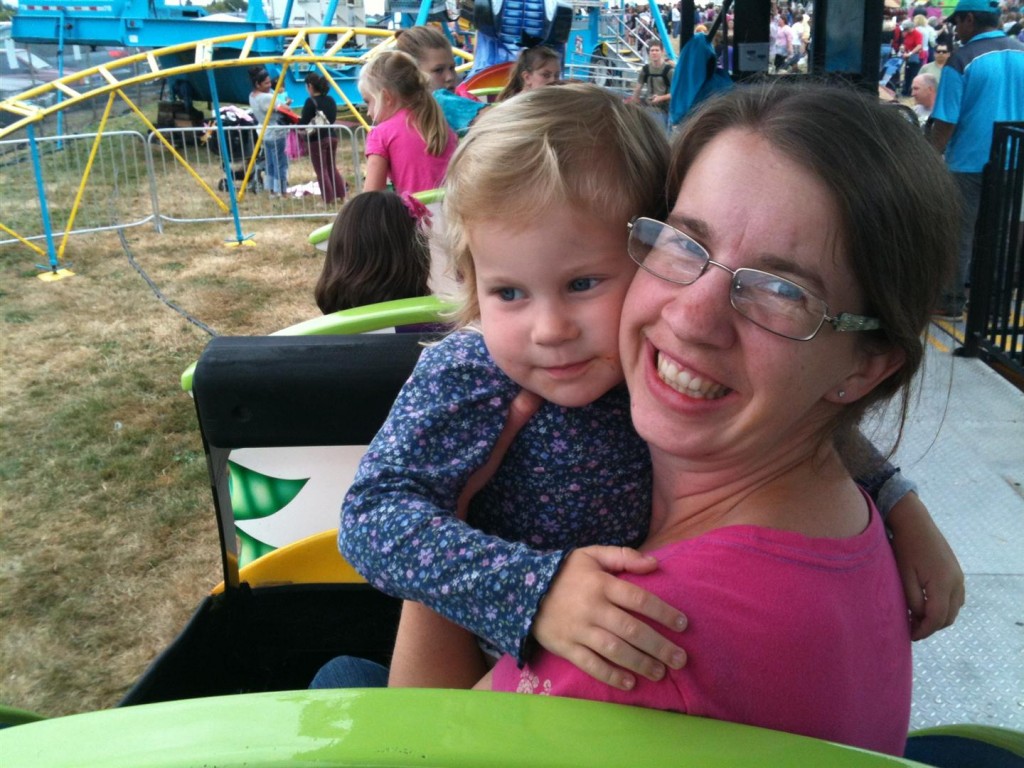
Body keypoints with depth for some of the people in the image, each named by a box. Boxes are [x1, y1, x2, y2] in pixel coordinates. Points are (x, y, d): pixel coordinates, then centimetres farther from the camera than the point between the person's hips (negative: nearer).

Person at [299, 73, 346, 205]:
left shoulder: (310, 102, -14)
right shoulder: (330, 100, 7)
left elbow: (303, 123, -15)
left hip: (317, 139, -7)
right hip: (332, 136, 7)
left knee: (321, 170, 2)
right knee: (331, 167, 18)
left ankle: (328, 199, 4)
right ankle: (341, 195, 19)